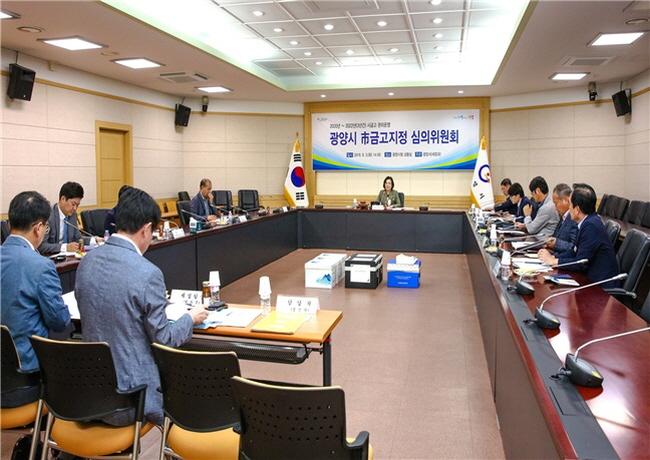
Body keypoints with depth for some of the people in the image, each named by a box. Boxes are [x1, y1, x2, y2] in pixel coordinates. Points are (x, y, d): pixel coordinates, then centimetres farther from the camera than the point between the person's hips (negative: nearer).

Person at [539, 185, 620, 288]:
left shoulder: (591, 226, -20)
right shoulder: (588, 222, 7)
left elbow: (581, 263, -20)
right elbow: (575, 253, 10)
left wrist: (554, 261, -10)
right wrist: (553, 257, -2)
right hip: (593, 280, 8)